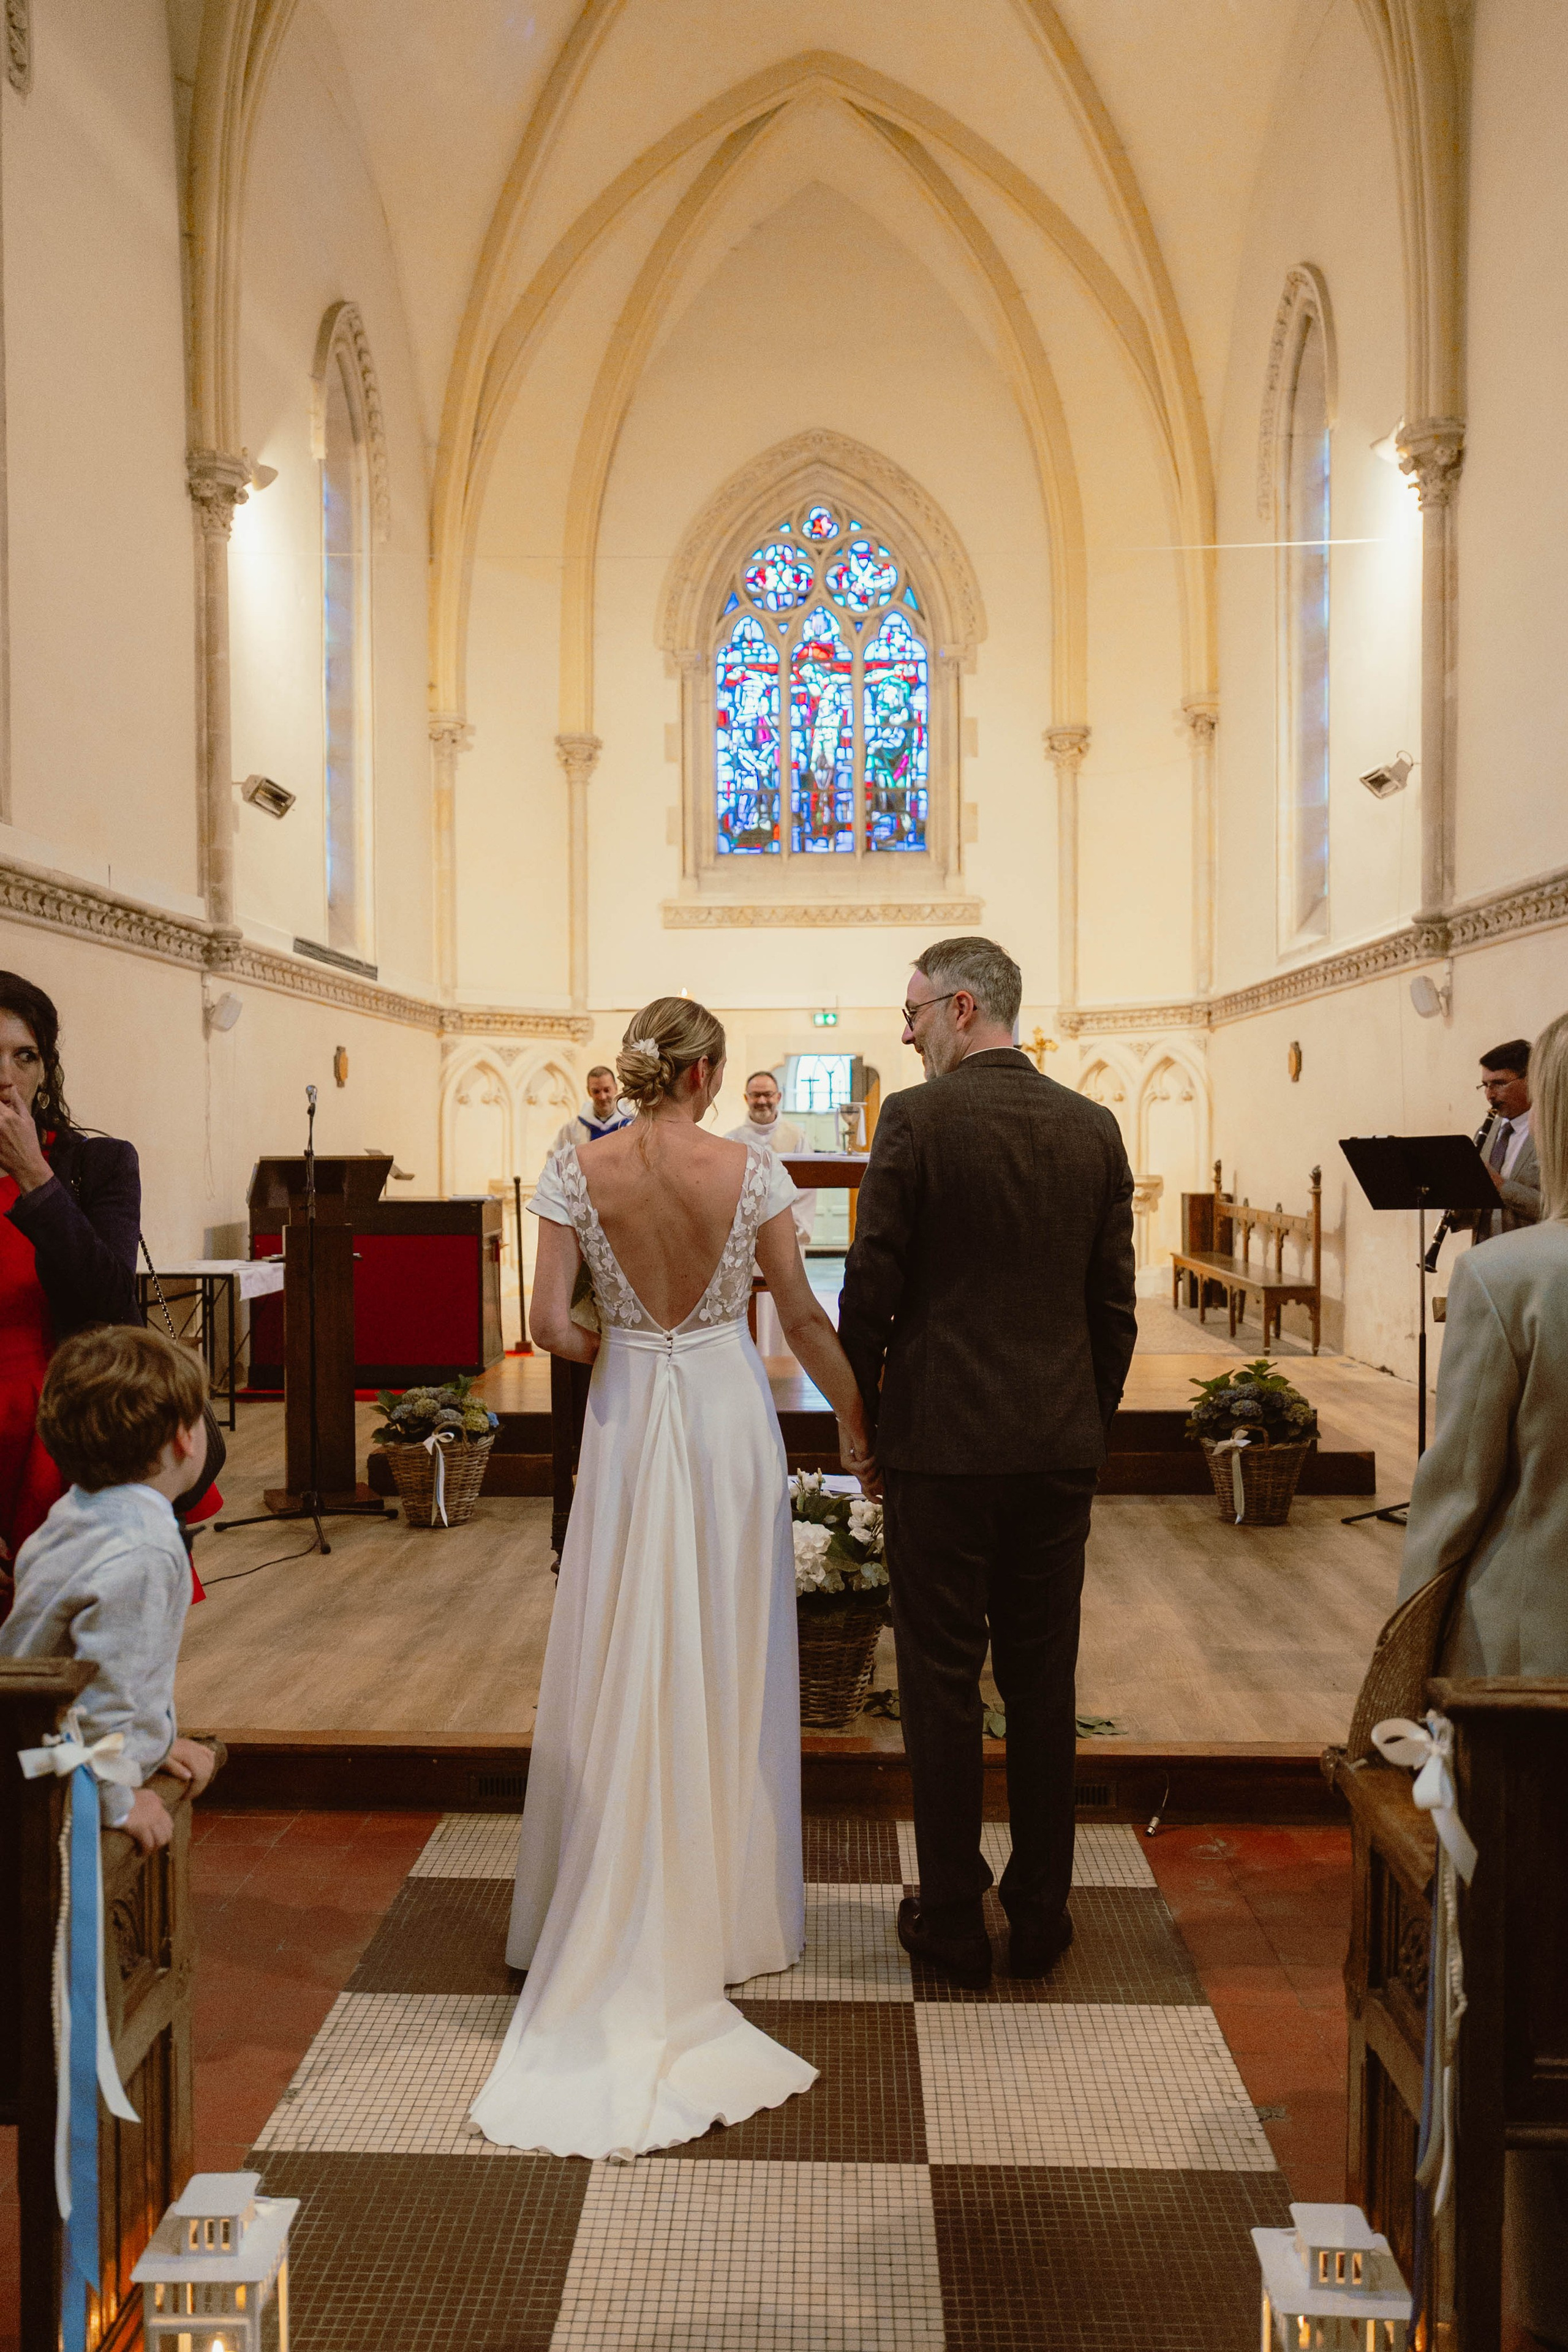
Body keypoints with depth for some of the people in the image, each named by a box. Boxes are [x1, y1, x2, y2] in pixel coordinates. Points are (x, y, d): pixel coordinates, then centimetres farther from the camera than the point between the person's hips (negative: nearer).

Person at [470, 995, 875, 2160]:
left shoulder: (579, 1170, -5)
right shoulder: (750, 1168, -8)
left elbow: (552, 1325, -9)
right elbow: (805, 1317, -4)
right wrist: (856, 1420, 9)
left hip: (626, 1419, 1)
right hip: (727, 1415, -1)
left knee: (623, 1663, 11)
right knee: (727, 1662, 11)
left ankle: (613, 1914, 21)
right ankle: (727, 1906, 24)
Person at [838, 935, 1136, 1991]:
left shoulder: (917, 1118, -10)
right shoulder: (1094, 1127, 4)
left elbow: (872, 1285, -9)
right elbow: (1114, 1303, 6)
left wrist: (859, 1413, 5)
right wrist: (1091, 1424, 16)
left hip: (943, 1439, -4)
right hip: (1061, 1445, 5)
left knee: (943, 1680, 7)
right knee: (1045, 1681, 13)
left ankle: (953, 1920, 18)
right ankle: (1041, 1916, 25)